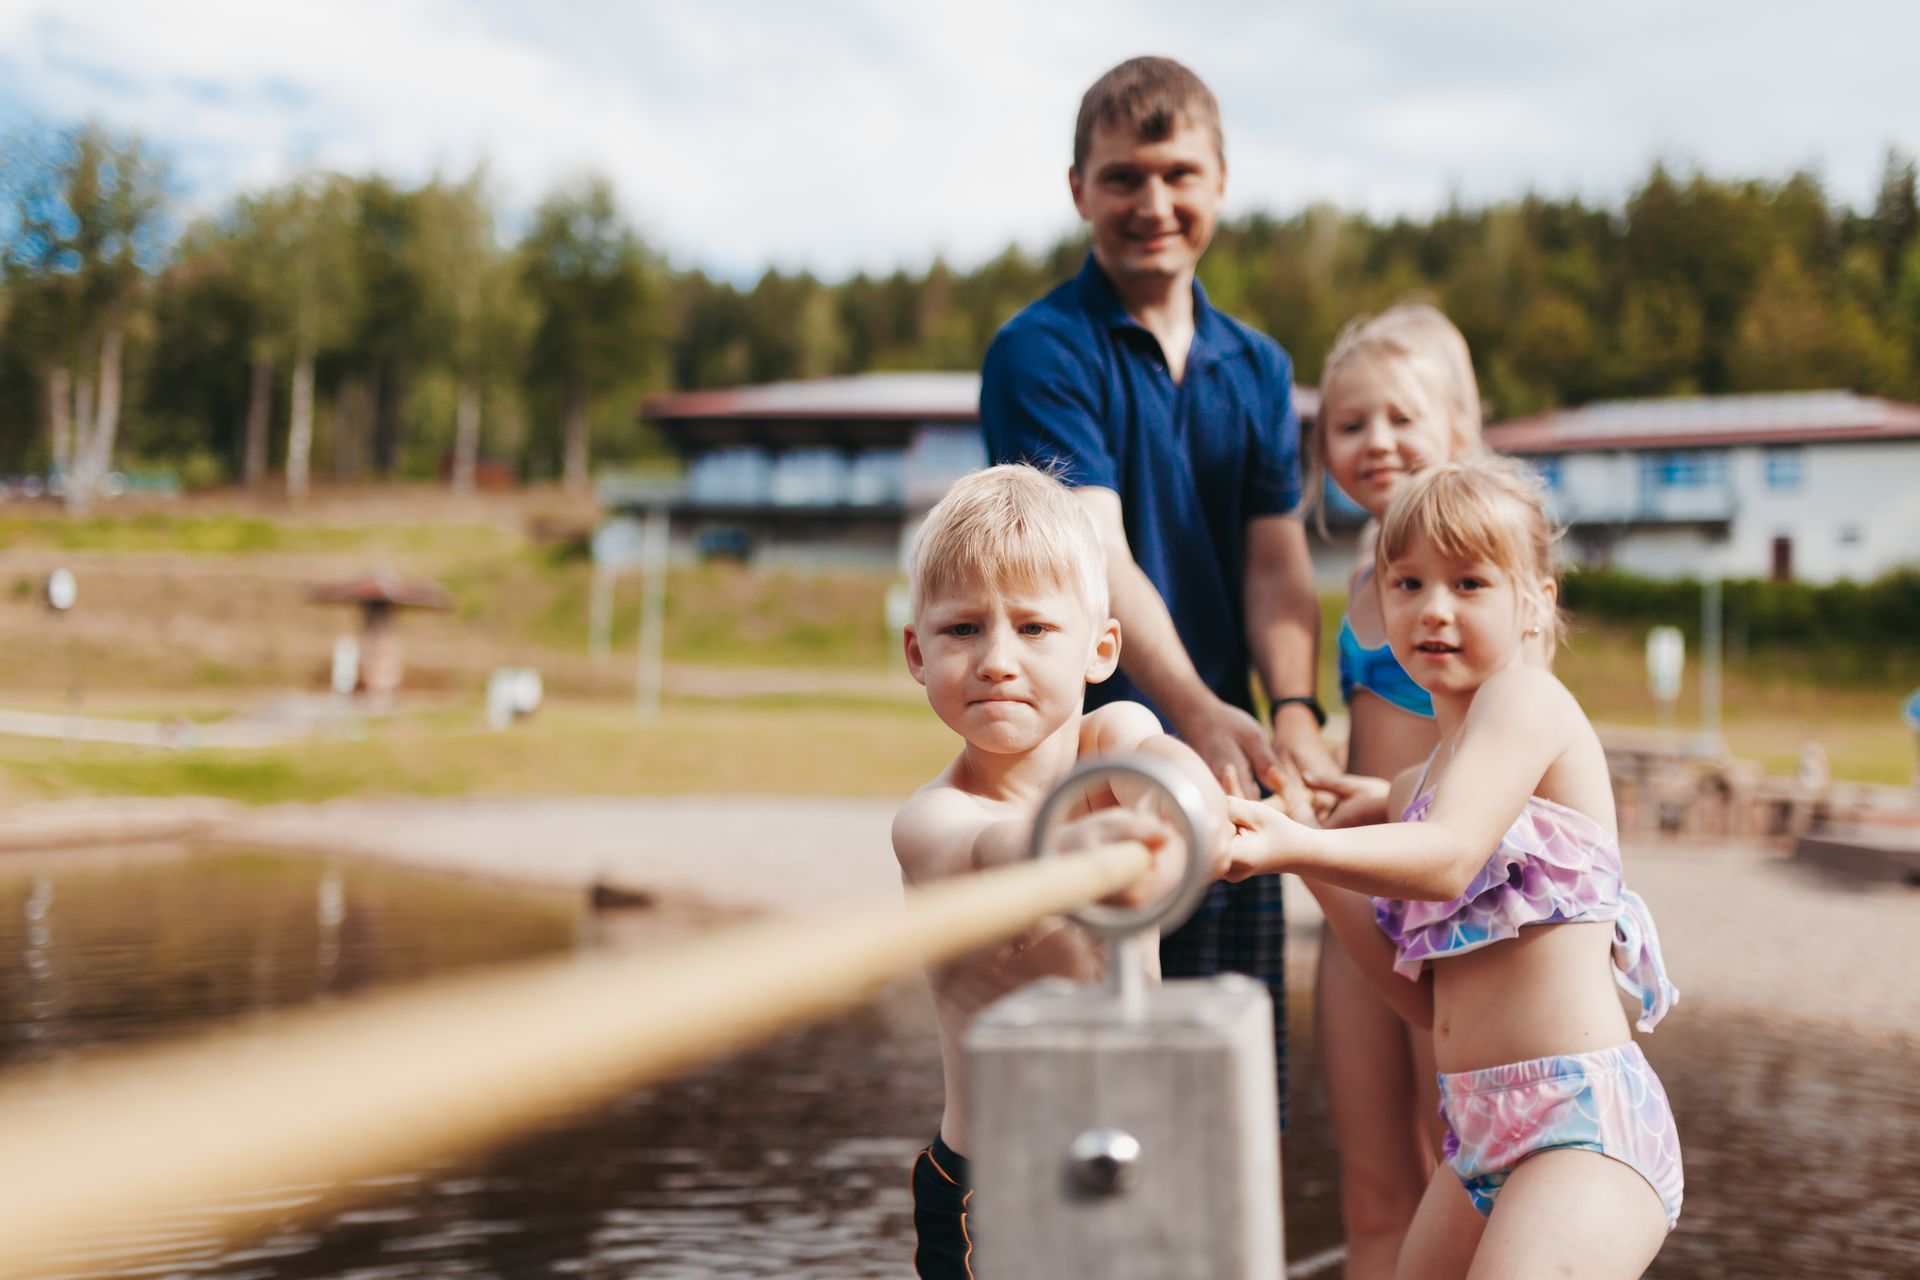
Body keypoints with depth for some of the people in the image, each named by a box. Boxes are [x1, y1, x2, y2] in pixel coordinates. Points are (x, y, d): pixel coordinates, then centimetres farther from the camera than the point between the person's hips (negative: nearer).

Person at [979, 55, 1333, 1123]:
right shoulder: (1041, 352, -6)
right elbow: (1094, 552, -19)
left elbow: (1276, 557, 5)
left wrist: (1295, 711, -15)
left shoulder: (1258, 367, 13)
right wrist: (1199, 711, -35)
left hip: (1227, 788, 5)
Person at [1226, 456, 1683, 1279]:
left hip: (1584, 1119, -9)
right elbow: (1429, 1000, 12)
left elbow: (1449, 859, -25)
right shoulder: (1414, 787, 16)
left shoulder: (1529, 697, -7)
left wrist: (1295, 845, -40)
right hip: (1481, 1134, 9)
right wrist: (1318, 870, 4)